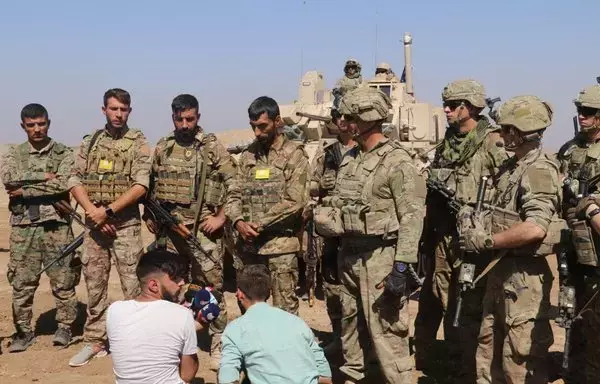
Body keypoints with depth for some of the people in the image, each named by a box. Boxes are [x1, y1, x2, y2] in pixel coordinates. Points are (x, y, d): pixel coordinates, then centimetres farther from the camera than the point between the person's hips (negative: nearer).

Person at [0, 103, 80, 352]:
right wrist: (44, 176, -14)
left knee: (63, 282, 3)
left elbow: (62, 185, -13)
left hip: (56, 226, -2)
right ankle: (24, 331, 18)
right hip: (23, 227, 2)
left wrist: (25, 190, -11)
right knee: (21, 283, 6)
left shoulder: (63, 154, 3)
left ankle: (64, 327, 16)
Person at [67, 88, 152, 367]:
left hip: (126, 223, -4)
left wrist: (108, 210, -17)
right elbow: (74, 181, 5)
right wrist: (93, 212, -9)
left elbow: (141, 185, -12)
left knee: (133, 283, -2)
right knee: (94, 283, 9)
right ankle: (95, 341, 20)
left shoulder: (138, 142, -2)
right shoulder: (89, 142, 9)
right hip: (94, 223, 4)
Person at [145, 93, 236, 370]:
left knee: (211, 286, -2)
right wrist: (149, 216, 10)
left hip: (202, 229, -4)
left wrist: (221, 216, -8)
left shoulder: (213, 147, -3)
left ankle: (218, 344, 8)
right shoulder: (162, 148, 9)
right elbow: (151, 185, 17)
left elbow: (234, 184, -4)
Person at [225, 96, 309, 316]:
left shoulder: (294, 154, -3)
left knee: (285, 310, -1)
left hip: (281, 246, -5)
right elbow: (234, 194, 11)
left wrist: (259, 225, -13)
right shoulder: (247, 155, 14)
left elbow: (294, 202, -11)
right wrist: (239, 221, -8)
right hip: (246, 245, 6)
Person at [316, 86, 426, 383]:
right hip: (349, 255, 9)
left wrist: (402, 266, -23)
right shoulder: (350, 159, 12)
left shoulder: (397, 161, -14)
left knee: (386, 332, -7)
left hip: (380, 257, -8)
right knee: (351, 325, 20)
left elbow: (412, 216, -18)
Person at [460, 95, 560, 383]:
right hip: (501, 269, 10)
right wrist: (477, 219, 5)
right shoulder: (514, 167, 13)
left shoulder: (539, 170, -17)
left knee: (521, 358, -1)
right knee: (489, 346, 19)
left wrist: (486, 240, -21)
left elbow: (535, 228, -28)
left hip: (525, 275, -10)